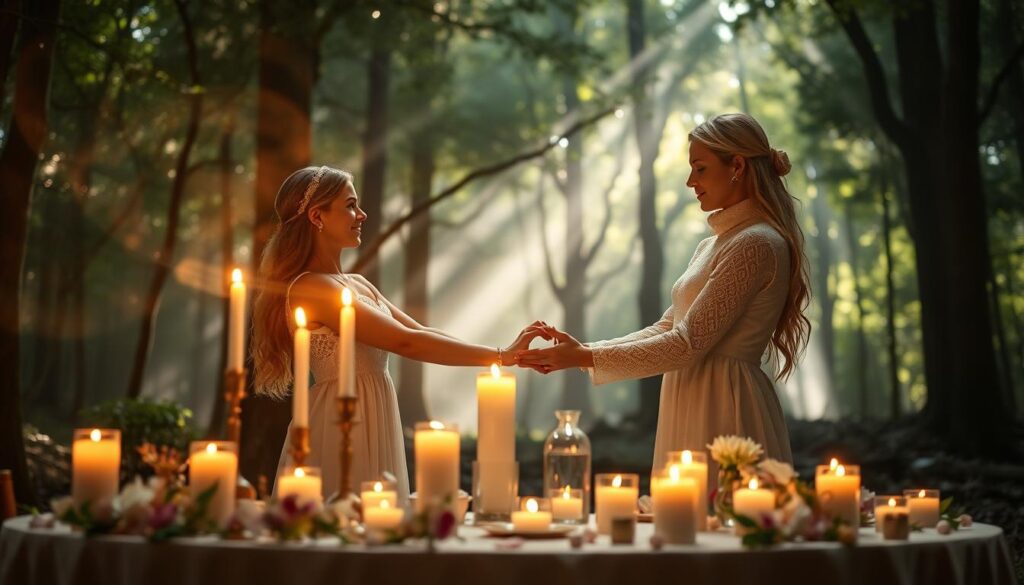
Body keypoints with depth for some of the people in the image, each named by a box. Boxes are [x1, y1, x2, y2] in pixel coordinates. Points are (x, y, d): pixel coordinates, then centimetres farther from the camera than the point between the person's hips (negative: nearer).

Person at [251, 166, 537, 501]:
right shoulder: (309, 289, -15)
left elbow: (421, 333, 9)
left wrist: (518, 354, -1)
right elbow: (406, 343, -20)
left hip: (375, 428, 9)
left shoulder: (357, 285, 13)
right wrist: (502, 356, -16)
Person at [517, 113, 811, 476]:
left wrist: (586, 358, -14)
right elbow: (667, 328, 14)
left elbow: (689, 343, -19)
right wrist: (581, 350, 3)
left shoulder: (755, 244, -14)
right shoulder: (713, 244, 16)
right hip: (691, 408, 9)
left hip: (724, 411, -9)